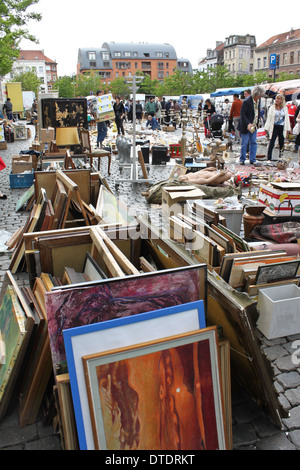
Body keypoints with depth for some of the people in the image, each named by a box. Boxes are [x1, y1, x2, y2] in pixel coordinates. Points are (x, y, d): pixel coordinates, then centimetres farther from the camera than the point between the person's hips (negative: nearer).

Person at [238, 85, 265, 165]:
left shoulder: (258, 100, 4)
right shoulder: (246, 101, -18)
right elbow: (242, 114, -18)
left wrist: (256, 123, 10)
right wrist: (248, 124, -26)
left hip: (254, 126, 6)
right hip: (246, 126, -6)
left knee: (253, 143, 7)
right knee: (244, 143, 1)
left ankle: (252, 160, 14)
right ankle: (242, 159, 13)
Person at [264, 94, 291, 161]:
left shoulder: (285, 108, 8)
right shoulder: (272, 108, 3)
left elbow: (287, 118, 11)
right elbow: (269, 118, 3)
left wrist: (288, 129, 7)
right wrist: (267, 128, -5)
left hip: (282, 128, 2)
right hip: (274, 127, -2)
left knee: (281, 144, 6)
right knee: (271, 143, -6)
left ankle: (280, 157, 17)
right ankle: (269, 158, -2)